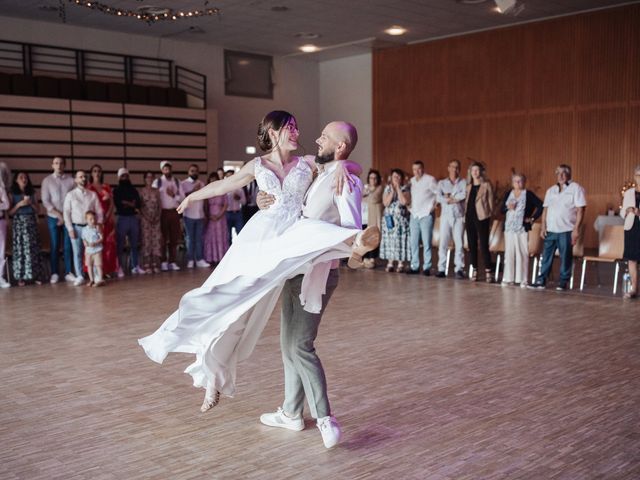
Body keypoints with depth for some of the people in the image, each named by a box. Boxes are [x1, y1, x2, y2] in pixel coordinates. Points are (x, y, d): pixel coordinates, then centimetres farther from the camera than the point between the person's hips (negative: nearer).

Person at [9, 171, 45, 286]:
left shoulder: (32, 193, 9)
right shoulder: (12, 194, 2)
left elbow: (37, 209, 9)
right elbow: (10, 212, -1)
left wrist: (31, 203, -8)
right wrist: (19, 204, -14)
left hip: (31, 222, 2)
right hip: (19, 223, -2)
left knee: (33, 248, 1)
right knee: (20, 249, -3)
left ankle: (35, 275, 6)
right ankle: (21, 277, 1)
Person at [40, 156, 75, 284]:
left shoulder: (71, 180, 1)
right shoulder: (47, 181, 2)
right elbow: (45, 201, -3)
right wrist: (59, 215, -10)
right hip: (53, 218, 0)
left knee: (68, 246, 2)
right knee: (54, 246, 3)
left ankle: (68, 272, 8)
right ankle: (55, 273, 10)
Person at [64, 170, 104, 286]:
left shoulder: (93, 194, 5)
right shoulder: (70, 195, 2)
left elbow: (99, 211, 4)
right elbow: (66, 213, 0)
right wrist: (70, 229, -7)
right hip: (76, 227, 0)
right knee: (77, 253, 2)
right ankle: (79, 277, 8)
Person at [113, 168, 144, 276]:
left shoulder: (133, 190, 14)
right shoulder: (116, 190, 3)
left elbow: (139, 204, 4)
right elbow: (118, 204, -12)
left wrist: (127, 203, -9)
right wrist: (132, 205, -7)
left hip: (133, 218, 4)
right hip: (122, 219, -4)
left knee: (134, 244, 8)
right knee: (120, 245, -3)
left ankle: (135, 267, 14)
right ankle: (120, 268, 0)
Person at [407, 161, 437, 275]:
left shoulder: (430, 180, -5)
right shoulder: (411, 181, 13)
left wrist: (434, 206, -10)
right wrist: (409, 206, 12)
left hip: (426, 215, -6)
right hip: (414, 215, 6)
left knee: (426, 242, -5)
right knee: (414, 242, 6)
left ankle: (427, 267, -1)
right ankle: (414, 266, 13)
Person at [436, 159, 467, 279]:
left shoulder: (463, 182, 10)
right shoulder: (442, 183, 12)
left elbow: (464, 195, -9)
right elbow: (438, 198, -4)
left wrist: (449, 197, -3)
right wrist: (455, 199, -8)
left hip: (459, 216, -1)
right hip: (445, 216, 1)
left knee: (459, 243, -4)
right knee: (443, 243, -3)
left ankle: (459, 269, -1)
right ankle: (441, 269, -1)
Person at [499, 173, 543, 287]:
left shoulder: (528, 194, -1)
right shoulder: (508, 194, 12)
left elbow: (541, 206, -5)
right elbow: (501, 209, 14)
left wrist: (533, 218, -5)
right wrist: (508, 207, -7)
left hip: (522, 228, -4)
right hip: (509, 228, 4)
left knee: (522, 253, -3)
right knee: (509, 253, 4)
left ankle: (523, 279, 1)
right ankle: (508, 279, 10)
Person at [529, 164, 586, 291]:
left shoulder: (575, 188, -2)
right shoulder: (551, 190, 15)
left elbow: (580, 210, -7)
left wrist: (576, 228, -13)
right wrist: (543, 226, 6)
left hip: (566, 230, -5)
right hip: (550, 229, 5)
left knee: (565, 257, 2)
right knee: (546, 256, 6)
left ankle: (564, 282, 12)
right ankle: (541, 281, 10)